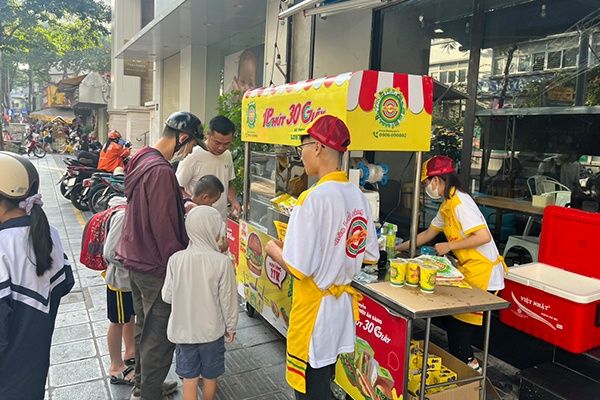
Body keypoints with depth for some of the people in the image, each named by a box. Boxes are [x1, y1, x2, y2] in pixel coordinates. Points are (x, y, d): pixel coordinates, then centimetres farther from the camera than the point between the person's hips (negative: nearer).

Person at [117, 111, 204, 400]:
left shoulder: (142, 160, 6)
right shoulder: (161, 170, -25)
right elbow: (163, 227, -25)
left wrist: (182, 208, 9)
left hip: (136, 258, 10)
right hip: (155, 267, -10)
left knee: (144, 326, 23)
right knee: (160, 335, 5)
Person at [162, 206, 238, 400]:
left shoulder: (176, 259, -12)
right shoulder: (222, 262, -19)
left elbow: (167, 296, -4)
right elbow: (228, 300, -11)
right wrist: (231, 327, 4)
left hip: (183, 330, 2)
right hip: (212, 331, -1)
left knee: (189, 380, 15)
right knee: (210, 377, 20)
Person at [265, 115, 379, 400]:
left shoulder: (314, 197, -23)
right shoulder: (358, 196, 0)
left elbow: (299, 267, -24)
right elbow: (370, 256, 8)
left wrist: (274, 250, -5)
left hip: (314, 310, -7)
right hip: (343, 305, 7)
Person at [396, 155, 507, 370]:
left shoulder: (460, 203, -20)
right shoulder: (447, 205, 10)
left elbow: (484, 236, -27)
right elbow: (427, 234, 21)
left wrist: (449, 246, -18)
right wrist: (400, 248, 23)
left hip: (483, 274, -9)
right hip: (470, 272, 9)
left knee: (460, 324, 2)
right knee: (454, 321, 16)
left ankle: (466, 364, 19)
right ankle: (467, 361, 31)